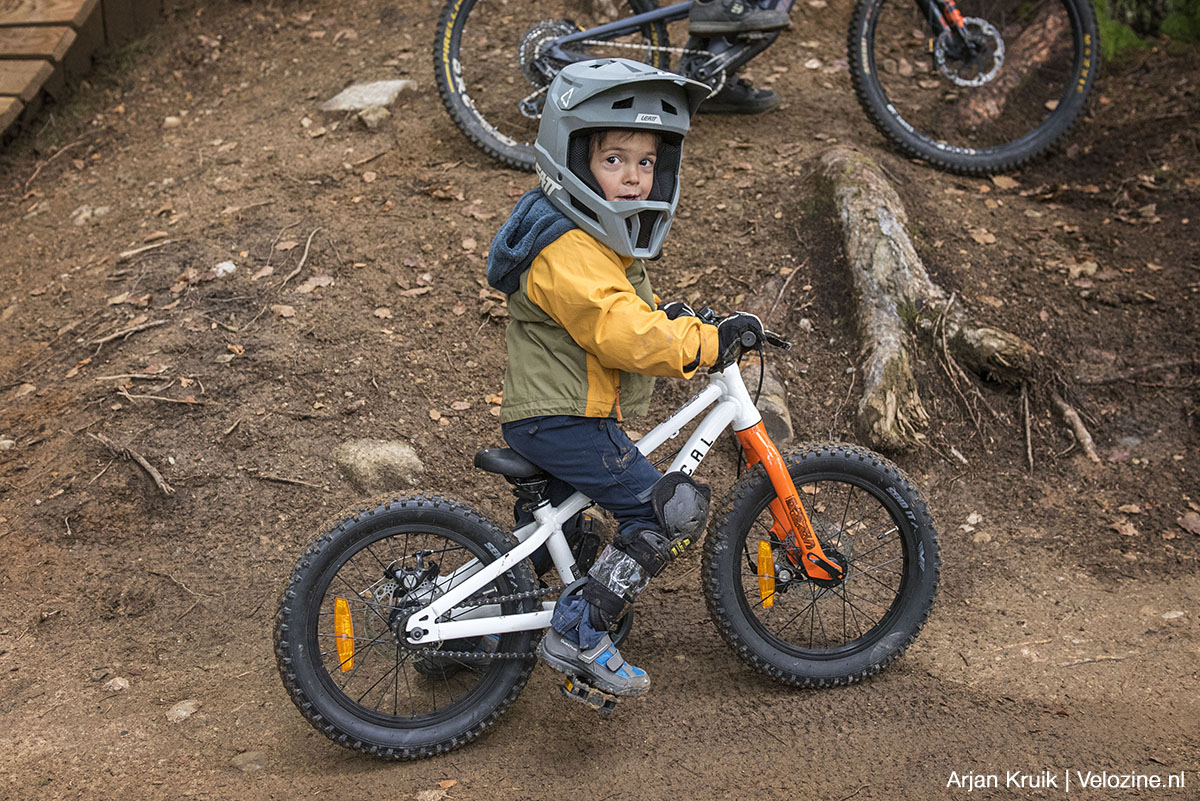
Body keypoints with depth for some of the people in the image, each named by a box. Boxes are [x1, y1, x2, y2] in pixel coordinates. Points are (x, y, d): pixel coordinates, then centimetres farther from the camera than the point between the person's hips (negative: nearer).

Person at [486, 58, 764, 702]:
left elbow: (615, 309, 26)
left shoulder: (601, 235, 12)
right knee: (670, 511, -11)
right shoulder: (567, 251, -24)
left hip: (541, 413, 11)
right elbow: (620, 334, -32)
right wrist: (707, 342, -26)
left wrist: (664, 317, 11)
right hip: (564, 422, -11)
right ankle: (579, 636, -8)